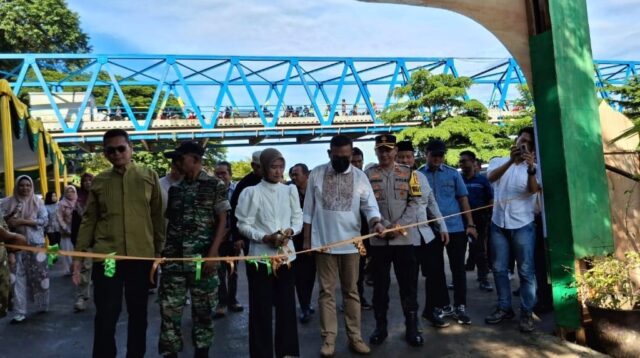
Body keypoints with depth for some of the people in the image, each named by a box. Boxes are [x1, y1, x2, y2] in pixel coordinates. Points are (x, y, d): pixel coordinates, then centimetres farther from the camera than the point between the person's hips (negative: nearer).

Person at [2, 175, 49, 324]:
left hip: (36, 244, 0)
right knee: (18, 278, -1)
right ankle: (20, 312, 5)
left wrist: (23, 221, -15)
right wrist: (10, 222, -16)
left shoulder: (38, 202, 2)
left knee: (39, 275, 6)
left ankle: (42, 306, 23)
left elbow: (44, 220, -5)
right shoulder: (8, 203, 4)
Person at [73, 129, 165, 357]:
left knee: (138, 313, 13)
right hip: (106, 256, 0)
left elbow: (158, 216, 4)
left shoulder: (149, 176, 2)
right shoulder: (99, 181, 6)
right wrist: (79, 254, 3)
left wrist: (160, 250, 3)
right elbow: (89, 219, 7)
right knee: (106, 315, 5)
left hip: (141, 256, 0)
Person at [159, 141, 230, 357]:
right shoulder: (174, 189, 11)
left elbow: (222, 222, -4)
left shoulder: (215, 186, -1)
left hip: (202, 258, -3)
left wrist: (213, 254, -13)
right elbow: (168, 222, 14)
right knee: (169, 310, 5)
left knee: (203, 310, 7)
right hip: (173, 258, 4)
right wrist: (160, 251, 5)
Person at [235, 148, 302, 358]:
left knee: (287, 306, 12)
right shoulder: (251, 192, -5)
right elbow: (243, 225, -6)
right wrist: (265, 238, -17)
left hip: (286, 255, 4)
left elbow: (298, 219, 9)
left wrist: (291, 231, -11)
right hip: (260, 256, -3)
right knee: (261, 308, 4)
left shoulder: (290, 190, 6)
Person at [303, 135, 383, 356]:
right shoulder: (317, 174, -1)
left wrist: (376, 222, -27)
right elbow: (308, 210, 3)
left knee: (351, 291, 11)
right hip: (323, 242, -1)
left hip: (350, 243, 1)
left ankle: (354, 337, 21)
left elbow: (369, 205, -5)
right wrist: (306, 239, 2)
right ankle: (328, 338, 15)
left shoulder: (359, 176, 0)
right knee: (326, 291, 6)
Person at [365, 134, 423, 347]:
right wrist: (385, 226, -15)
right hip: (378, 239, 0)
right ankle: (380, 327, 22)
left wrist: (399, 225, -12)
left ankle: (411, 327, 19)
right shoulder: (368, 175, 2)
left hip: (404, 238, 1)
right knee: (380, 284, 9)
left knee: (409, 284, 6)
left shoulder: (408, 173, 6)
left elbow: (414, 204, 2)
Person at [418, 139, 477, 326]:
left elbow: (463, 199, 5)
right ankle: (444, 306, 23)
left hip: (455, 228, 0)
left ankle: (460, 307, 18)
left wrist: (470, 224, -1)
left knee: (458, 268, 6)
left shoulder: (453, 173, 4)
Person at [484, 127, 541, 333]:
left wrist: (531, 168, -38)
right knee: (499, 268, 9)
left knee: (526, 270, 0)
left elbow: (534, 189, -19)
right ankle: (504, 307, 21)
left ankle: (527, 312, 10)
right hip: (498, 223, 2)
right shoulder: (498, 161, 6)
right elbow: (491, 177, -17)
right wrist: (511, 161, -34)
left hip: (522, 225, -2)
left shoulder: (533, 168, 1)